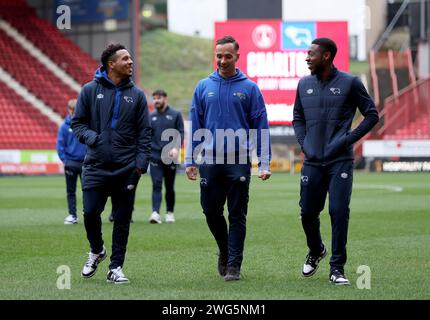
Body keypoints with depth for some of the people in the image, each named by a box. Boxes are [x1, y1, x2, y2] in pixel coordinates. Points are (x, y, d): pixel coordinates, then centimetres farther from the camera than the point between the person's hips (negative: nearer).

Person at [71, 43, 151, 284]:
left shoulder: (137, 95, 7)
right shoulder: (90, 90, 3)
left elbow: (145, 133, 6)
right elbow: (78, 122, 6)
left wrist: (141, 163, -5)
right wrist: (91, 137, -14)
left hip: (126, 169, 1)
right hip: (96, 165, -1)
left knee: (122, 220, 2)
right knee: (91, 212, -8)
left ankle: (116, 267, 12)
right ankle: (97, 251, 21)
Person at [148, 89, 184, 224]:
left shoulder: (175, 115, 4)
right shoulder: (151, 117, 11)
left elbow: (180, 133, -2)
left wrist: (176, 148, -16)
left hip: (170, 157, -1)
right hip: (155, 156, 1)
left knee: (169, 186, 9)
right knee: (156, 185, -10)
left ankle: (170, 212, 22)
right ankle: (155, 213, -20)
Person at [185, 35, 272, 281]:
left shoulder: (249, 88, 1)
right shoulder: (204, 87, 7)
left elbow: (261, 127, 0)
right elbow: (195, 125, 8)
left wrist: (265, 163, -6)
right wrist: (191, 161, 3)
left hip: (239, 161, -2)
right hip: (210, 160, 2)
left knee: (237, 215, 0)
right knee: (211, 212, 7)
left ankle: (234, 265, 6)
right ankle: (225, 250, 31)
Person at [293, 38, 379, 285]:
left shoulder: (350, 83, -3)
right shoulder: (304, 85, 10)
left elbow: (372, 115, 1)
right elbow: (298, 118, 22)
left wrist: (349, 139, -7)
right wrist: (303, 143, 6)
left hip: (341, 161, -4)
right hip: (313, 162, 4)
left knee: (339, 213, -8)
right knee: (308, 213, 7)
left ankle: (337, 268, 0)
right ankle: (316, 251, 36)